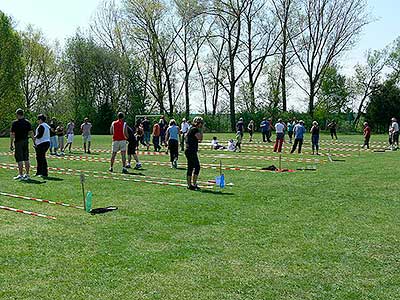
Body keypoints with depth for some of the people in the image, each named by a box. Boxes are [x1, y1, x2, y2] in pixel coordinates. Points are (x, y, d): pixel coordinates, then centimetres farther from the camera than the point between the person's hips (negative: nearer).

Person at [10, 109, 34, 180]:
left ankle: (20, 175, -1)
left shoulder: (15, 123, -8)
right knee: (26, 159, 10)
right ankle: (27, 174, 14)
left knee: (19, 159, -2)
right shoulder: (27, 122, 5)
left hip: (18, 142, -5)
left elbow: (12, 134, -8)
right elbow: (31, 133, 3)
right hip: (26, 142, 5)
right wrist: (34, 141, 9)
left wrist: (11, 144, -4)